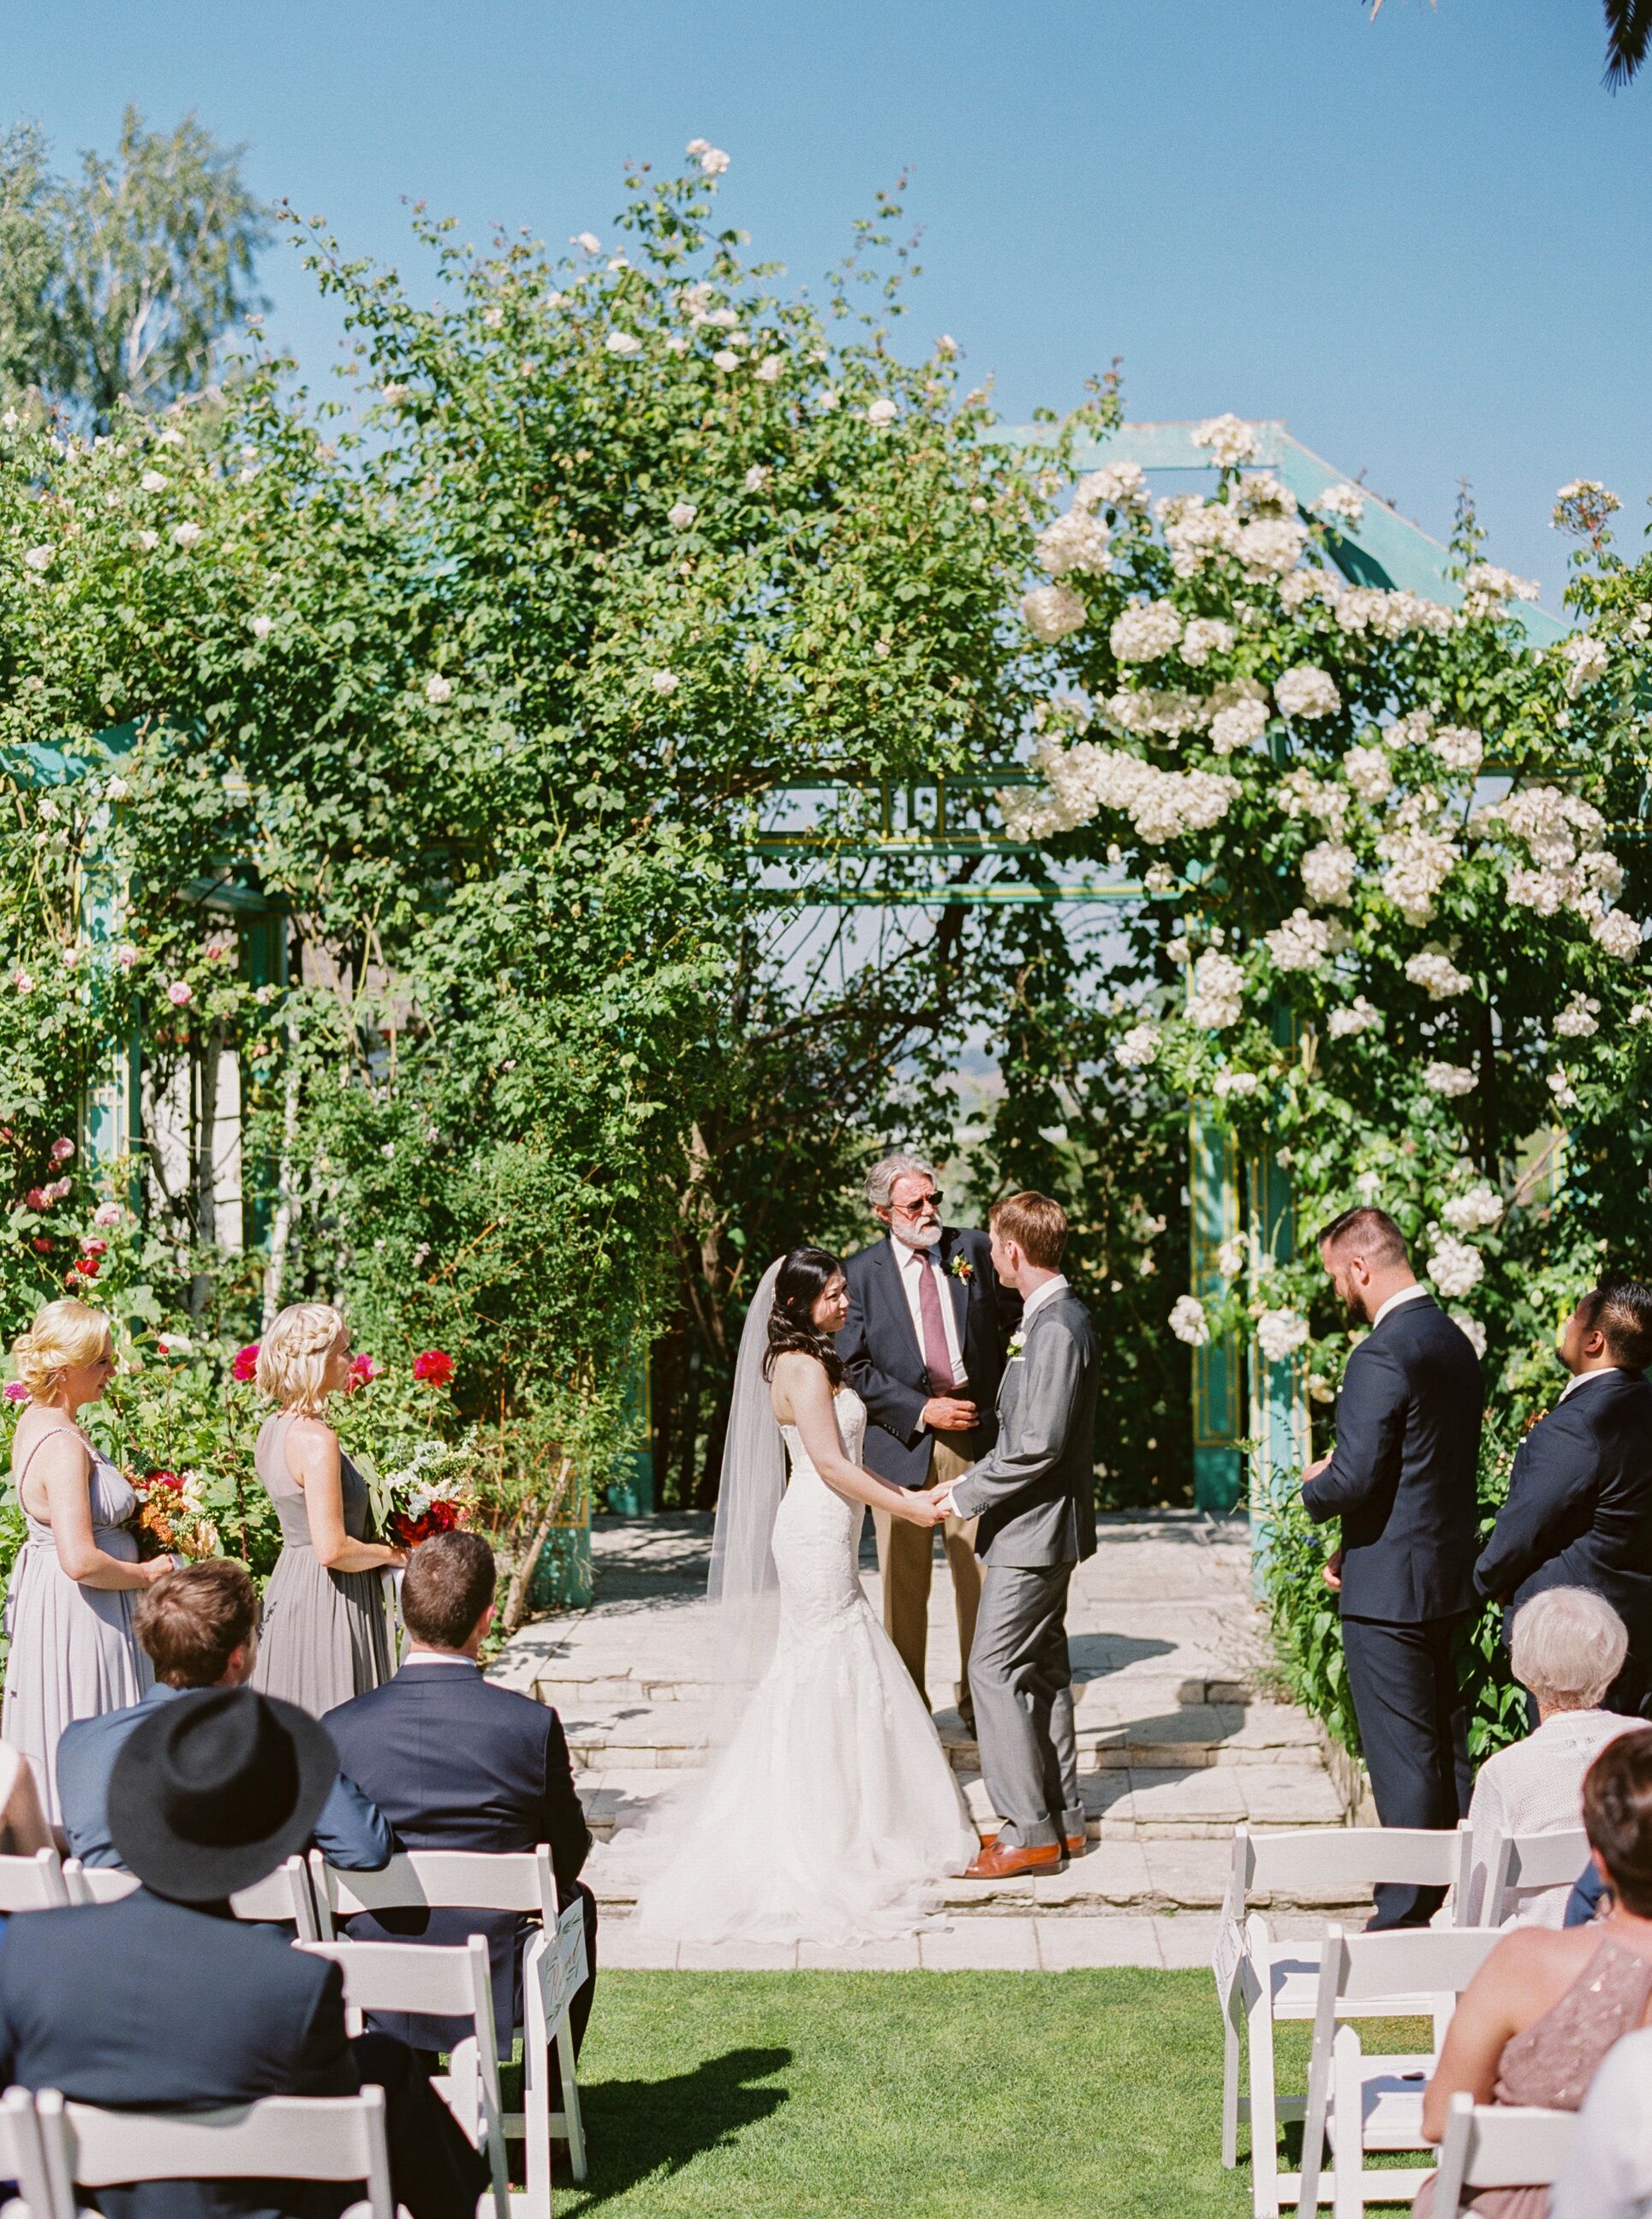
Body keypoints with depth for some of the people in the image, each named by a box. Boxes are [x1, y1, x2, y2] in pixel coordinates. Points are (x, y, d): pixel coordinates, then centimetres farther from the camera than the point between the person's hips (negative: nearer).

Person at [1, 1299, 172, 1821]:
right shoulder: (63, 1446, -24)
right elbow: (81, 1561, -29)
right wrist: (147, 1575, -14)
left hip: (46, 1599, 10)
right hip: (78, 1614, -10)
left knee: (52, 1748, 16)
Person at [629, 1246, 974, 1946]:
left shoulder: (809, 1362, 14)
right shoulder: (803, 1368, -17)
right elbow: (830, 1464, -20)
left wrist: (906, 1495, 11)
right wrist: (907, 1507, -14)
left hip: (826, 1533, 10)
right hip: (818, 1537, -10)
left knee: (806, 1671, 16)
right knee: (830, 1673, -2)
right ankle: (825, 1830, 5)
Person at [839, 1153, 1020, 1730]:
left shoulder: (974, 1251, 6)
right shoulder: (861, 1272, 2)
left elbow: (1019, 1319, 16)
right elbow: (853, 1367, -2)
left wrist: (1005, 1397, 5)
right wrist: (920, 1411, -10)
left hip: (975, 1435, 1)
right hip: (900, 1440, -1)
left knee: (980, 1573, 1)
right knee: (904, 1582, 4)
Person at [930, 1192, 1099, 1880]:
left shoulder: (1057, 1328, -21)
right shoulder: (1053, 1319, 11)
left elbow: (1039, 1445, -25)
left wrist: (967, 1496, -16)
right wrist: (975, 1481, 11)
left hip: (1034, 1528, -11)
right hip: (1038, 1522, 11)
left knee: (995, 1668, -7)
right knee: (1042, 1668, 15)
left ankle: (1028, 1831, -2)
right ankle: (1061, 1819, 22)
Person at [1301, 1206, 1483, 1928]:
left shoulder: (1382, 1355, -20)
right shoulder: (1454, 1340, 10)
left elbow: (1355, 1480, -23)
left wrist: (1313, 1487, 0)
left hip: (1390, 1588, -9)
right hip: (1448, 1574, 9)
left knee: (1402, 1760, -3)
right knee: (1444, 1745, 17)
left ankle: (1404, 1918, 3)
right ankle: (1455, 1898, 26)